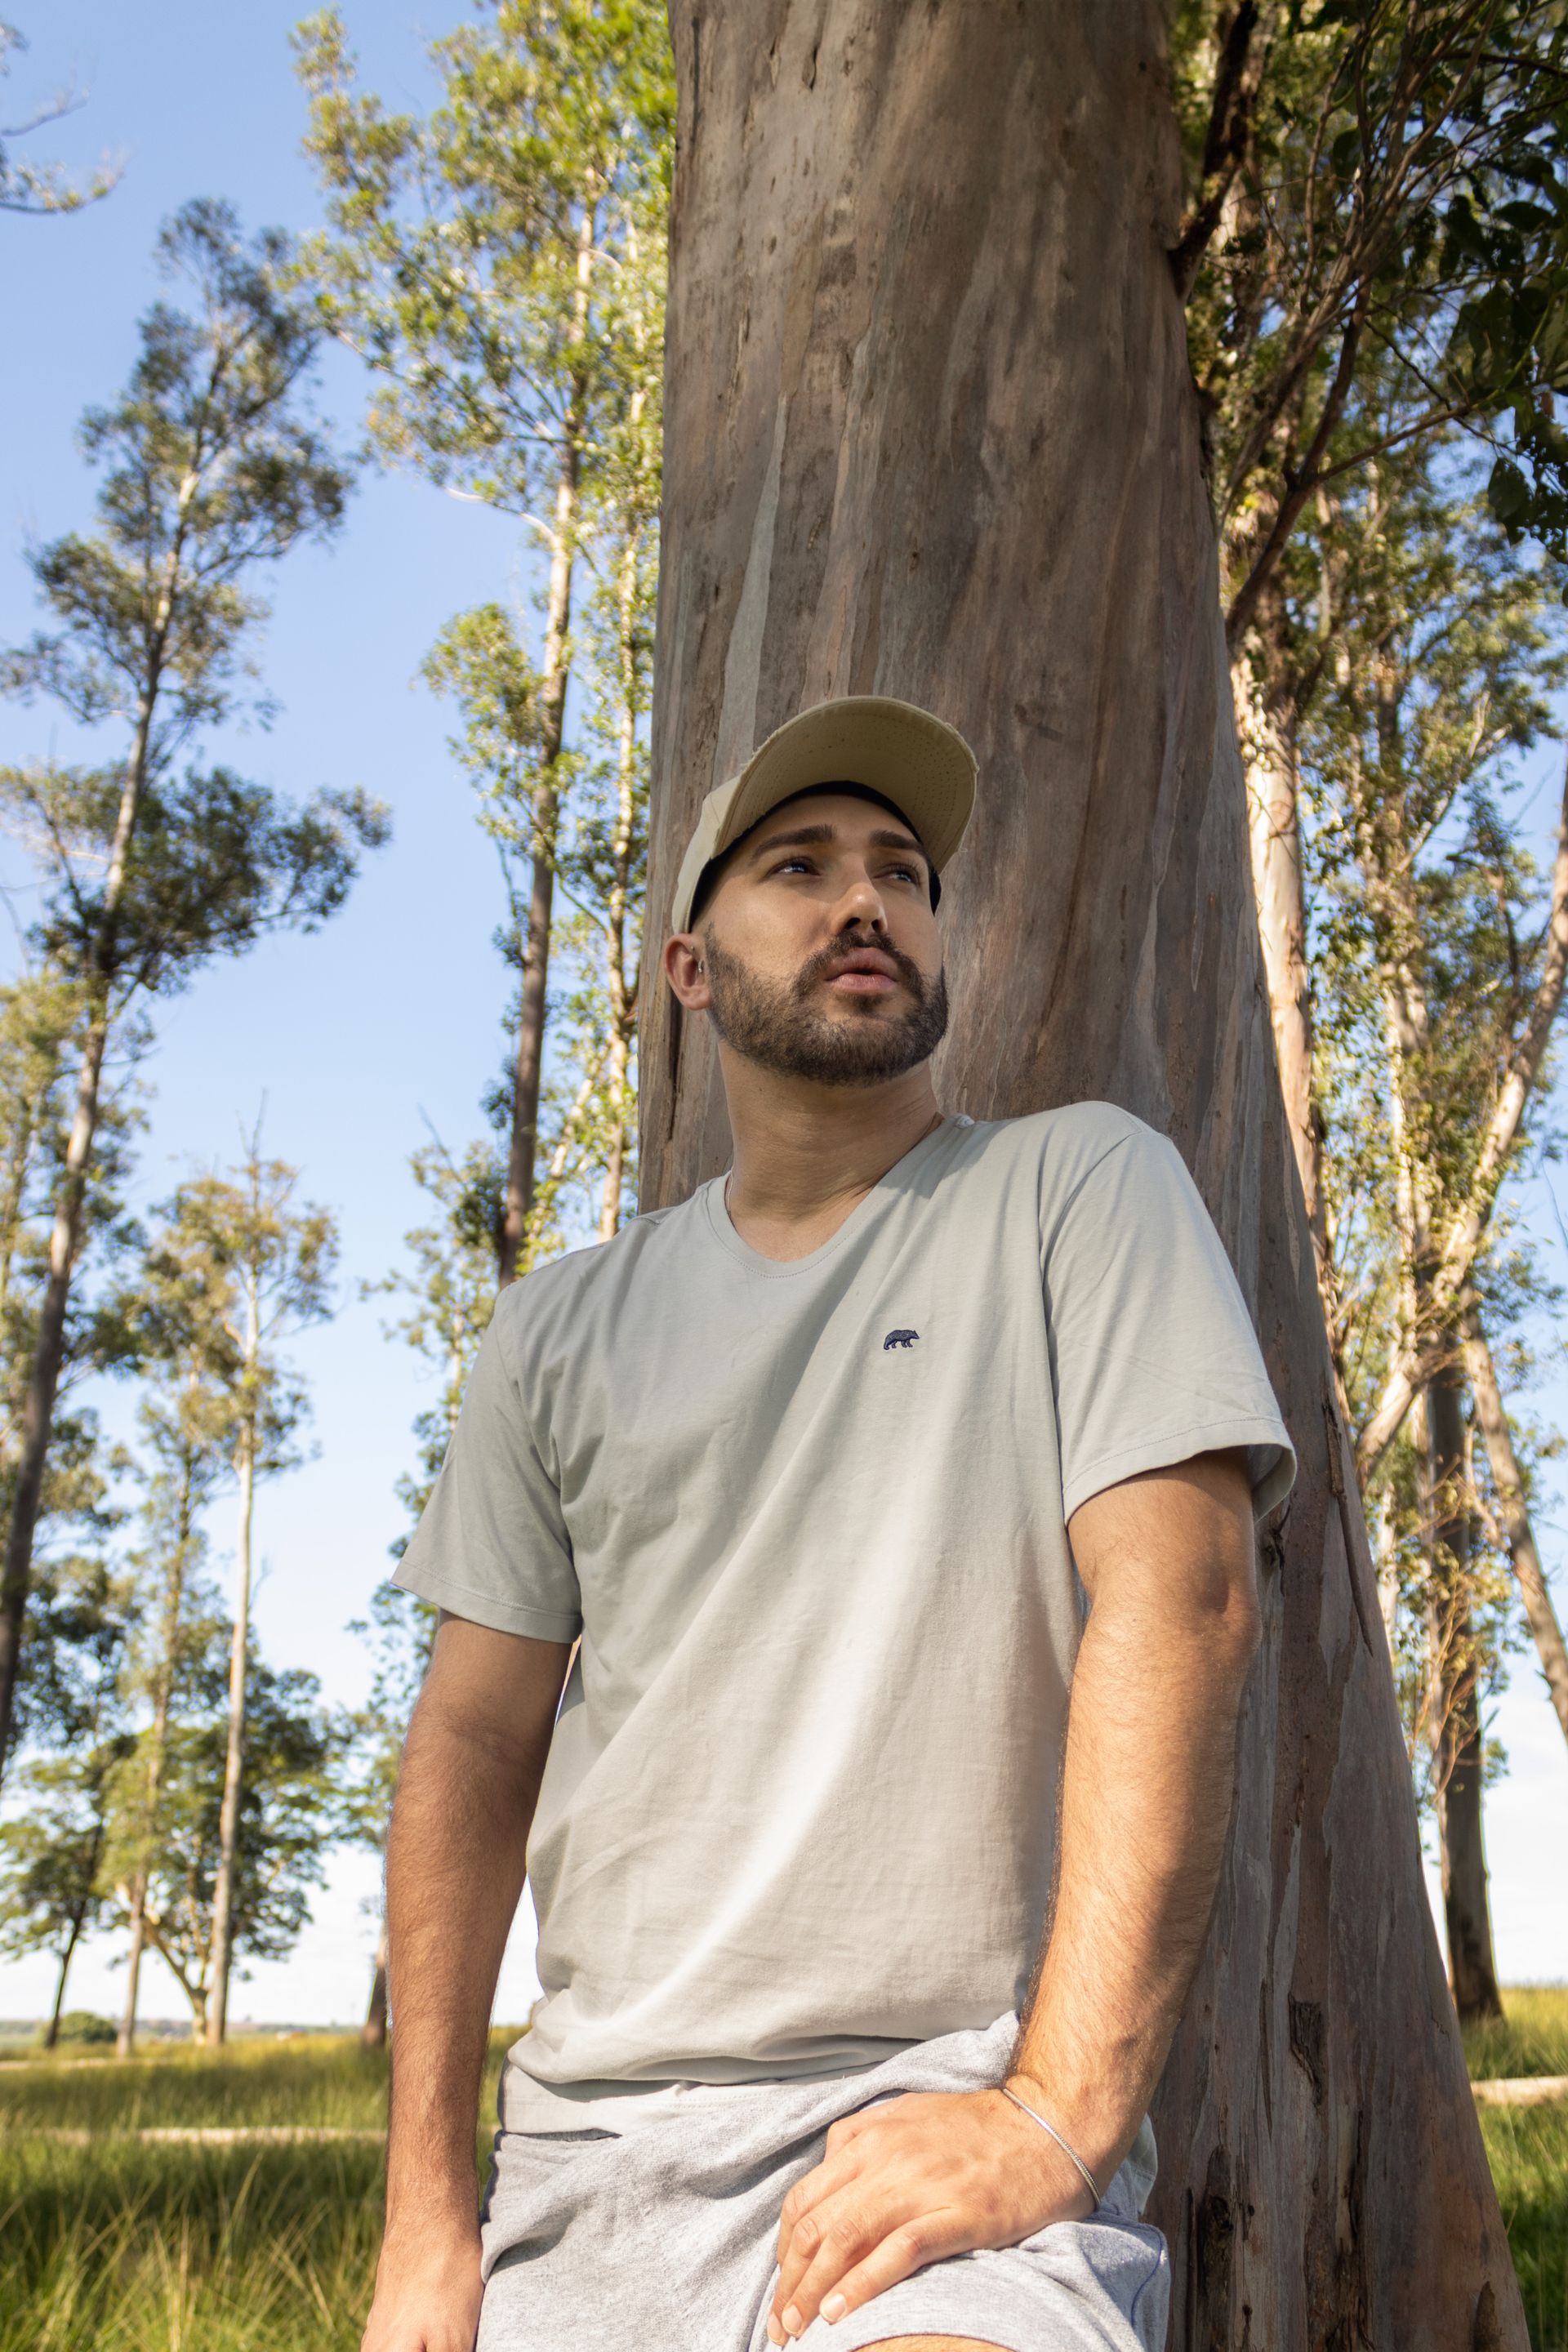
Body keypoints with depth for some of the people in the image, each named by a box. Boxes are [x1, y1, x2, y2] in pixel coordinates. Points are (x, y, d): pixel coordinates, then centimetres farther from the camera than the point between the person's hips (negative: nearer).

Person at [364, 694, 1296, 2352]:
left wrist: (1058, 2111, -19)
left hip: (943, 2140, -4)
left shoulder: (1077, 1188, 0)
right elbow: (478, 1743, 9)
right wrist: (425, 2215, 1)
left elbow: (1180, 1602, -11)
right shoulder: (567, 1329, 10)